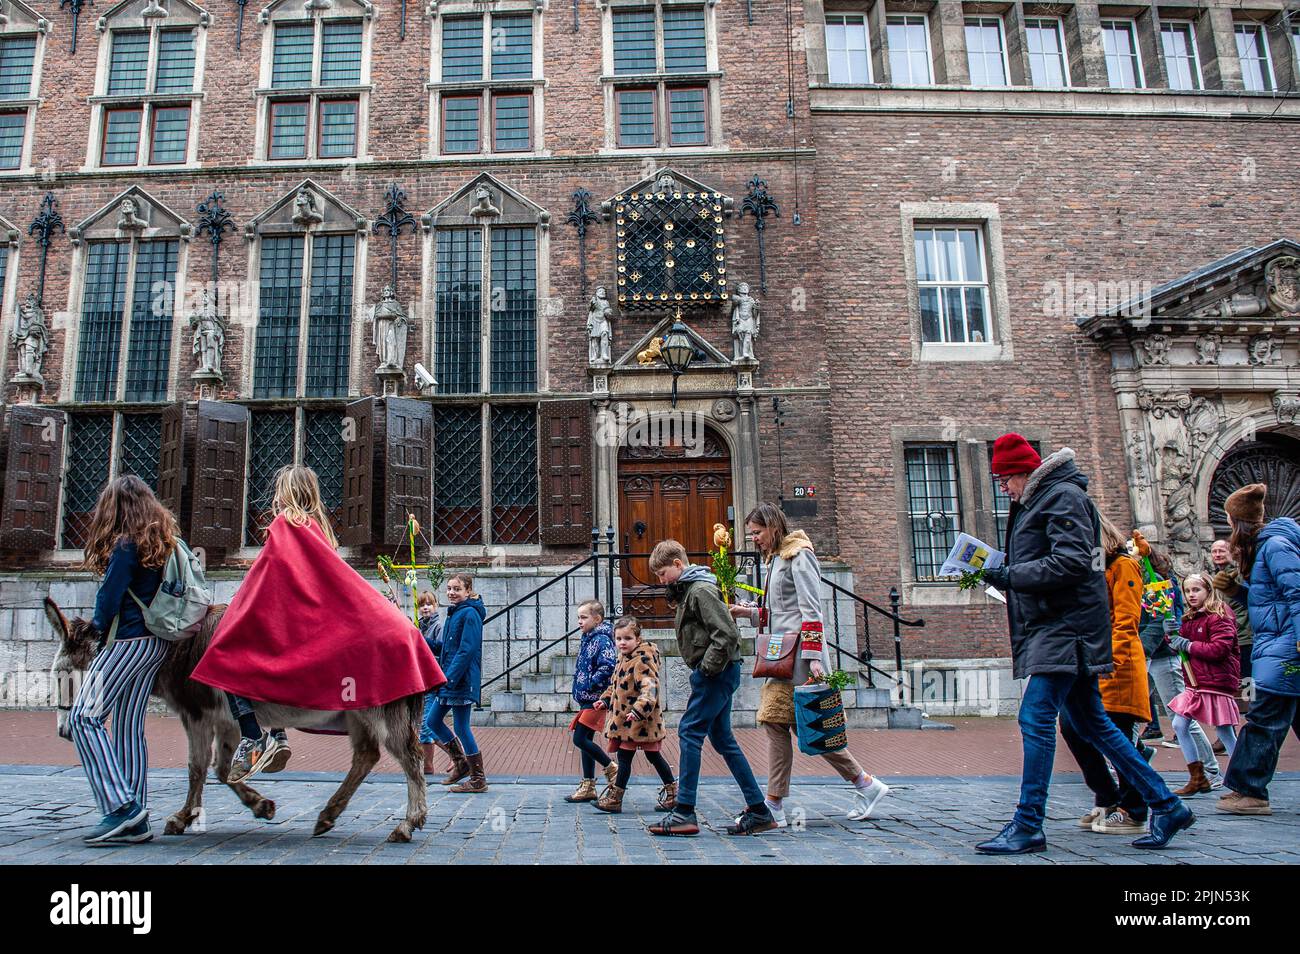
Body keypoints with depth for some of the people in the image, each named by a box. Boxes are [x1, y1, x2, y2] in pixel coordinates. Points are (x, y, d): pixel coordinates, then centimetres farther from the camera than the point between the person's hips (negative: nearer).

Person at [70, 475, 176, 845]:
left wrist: (97, 624, 7)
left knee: (85, 717, -5)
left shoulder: (126, 544, -11)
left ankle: (120, 806, -13)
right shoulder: (166, 541, 14)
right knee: (129, 726, 10)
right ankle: (135, 820, 12)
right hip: (157, 644, 8)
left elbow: (110, 597, -13)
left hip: (127, 641, -8)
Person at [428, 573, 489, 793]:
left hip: (462, 680, -10)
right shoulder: (453, 613, 15)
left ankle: (478, 780, 9)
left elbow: (467, 651, -21)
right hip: (450, 680, 10)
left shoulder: (470, 614, -14)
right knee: (434, 721, 15)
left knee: (461, 728, -3)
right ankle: (461, 764, 28)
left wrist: (449, 679, -24)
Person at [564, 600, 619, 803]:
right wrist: (580, 688, 12)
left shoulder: (602, 640, -14)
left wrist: (591, 684, -19)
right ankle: (588, 787, 18)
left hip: (595, 700, -10)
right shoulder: (587, 639, 14)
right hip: (586, 699, 10)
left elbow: (608, 666, -26)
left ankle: (611, 768, 5)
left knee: (580, 739, -10)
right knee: (585, 741, 11)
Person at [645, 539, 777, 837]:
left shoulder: (701, 590, -14)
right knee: (722, 739, 11)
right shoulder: (688, 590, 18)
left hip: (717, 673, -10)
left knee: (689, 732, -9)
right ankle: (759, 812, 15)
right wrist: (702, 671, 11)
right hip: (716, 673, 10)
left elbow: (726, 635, -22)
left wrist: (706, 669, -19)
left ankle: (684, 813, -5)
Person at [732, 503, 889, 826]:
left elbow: (811, 610, -15)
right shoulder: (775, 559, 20)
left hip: (798, 655, -9)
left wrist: (814, 657, -21)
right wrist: (750, 612, 10)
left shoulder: (798, 556, -7)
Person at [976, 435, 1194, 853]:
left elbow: (1072, 562, -20)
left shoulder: (1065, 496, -9)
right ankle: (1166, 806, 22)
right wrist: (1003, 574, 10)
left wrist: (1011, 575, -20)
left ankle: (1028, 826, -9)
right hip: (1054, 626, 10)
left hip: (1067, 625, -10)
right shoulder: (1036, 502, 20)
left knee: (1036, 717, -13)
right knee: (1090, 722, 13)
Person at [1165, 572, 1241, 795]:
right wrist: (1172, 635, -3)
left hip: (1216, 683, -8)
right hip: (1195, 684, 8)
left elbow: (1220, 649, -20)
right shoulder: (1190, 619, 15)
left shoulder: (1219, 616, -10)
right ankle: (1198, 779, 13)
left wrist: (1189, 645, -16)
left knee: (1225, 733, -2)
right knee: (1179, 726, 4)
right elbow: (1180, 647, 17)